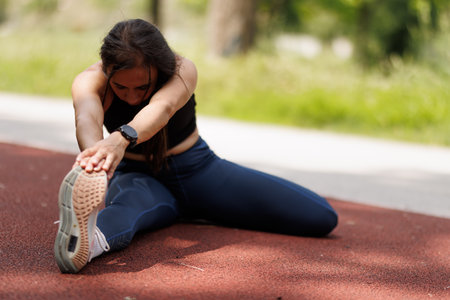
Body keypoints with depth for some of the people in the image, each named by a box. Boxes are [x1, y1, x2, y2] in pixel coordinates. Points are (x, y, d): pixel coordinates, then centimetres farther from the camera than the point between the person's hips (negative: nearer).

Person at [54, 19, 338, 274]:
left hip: (197, 169, 2)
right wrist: (95, 153, -72)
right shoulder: (90, 81, -20)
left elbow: (162, 107, -47)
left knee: (321, 216, -8)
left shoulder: (182, 70, -23)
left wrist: (122, 138, -71)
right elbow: (87, 119, -45)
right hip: (139, 177, -1)